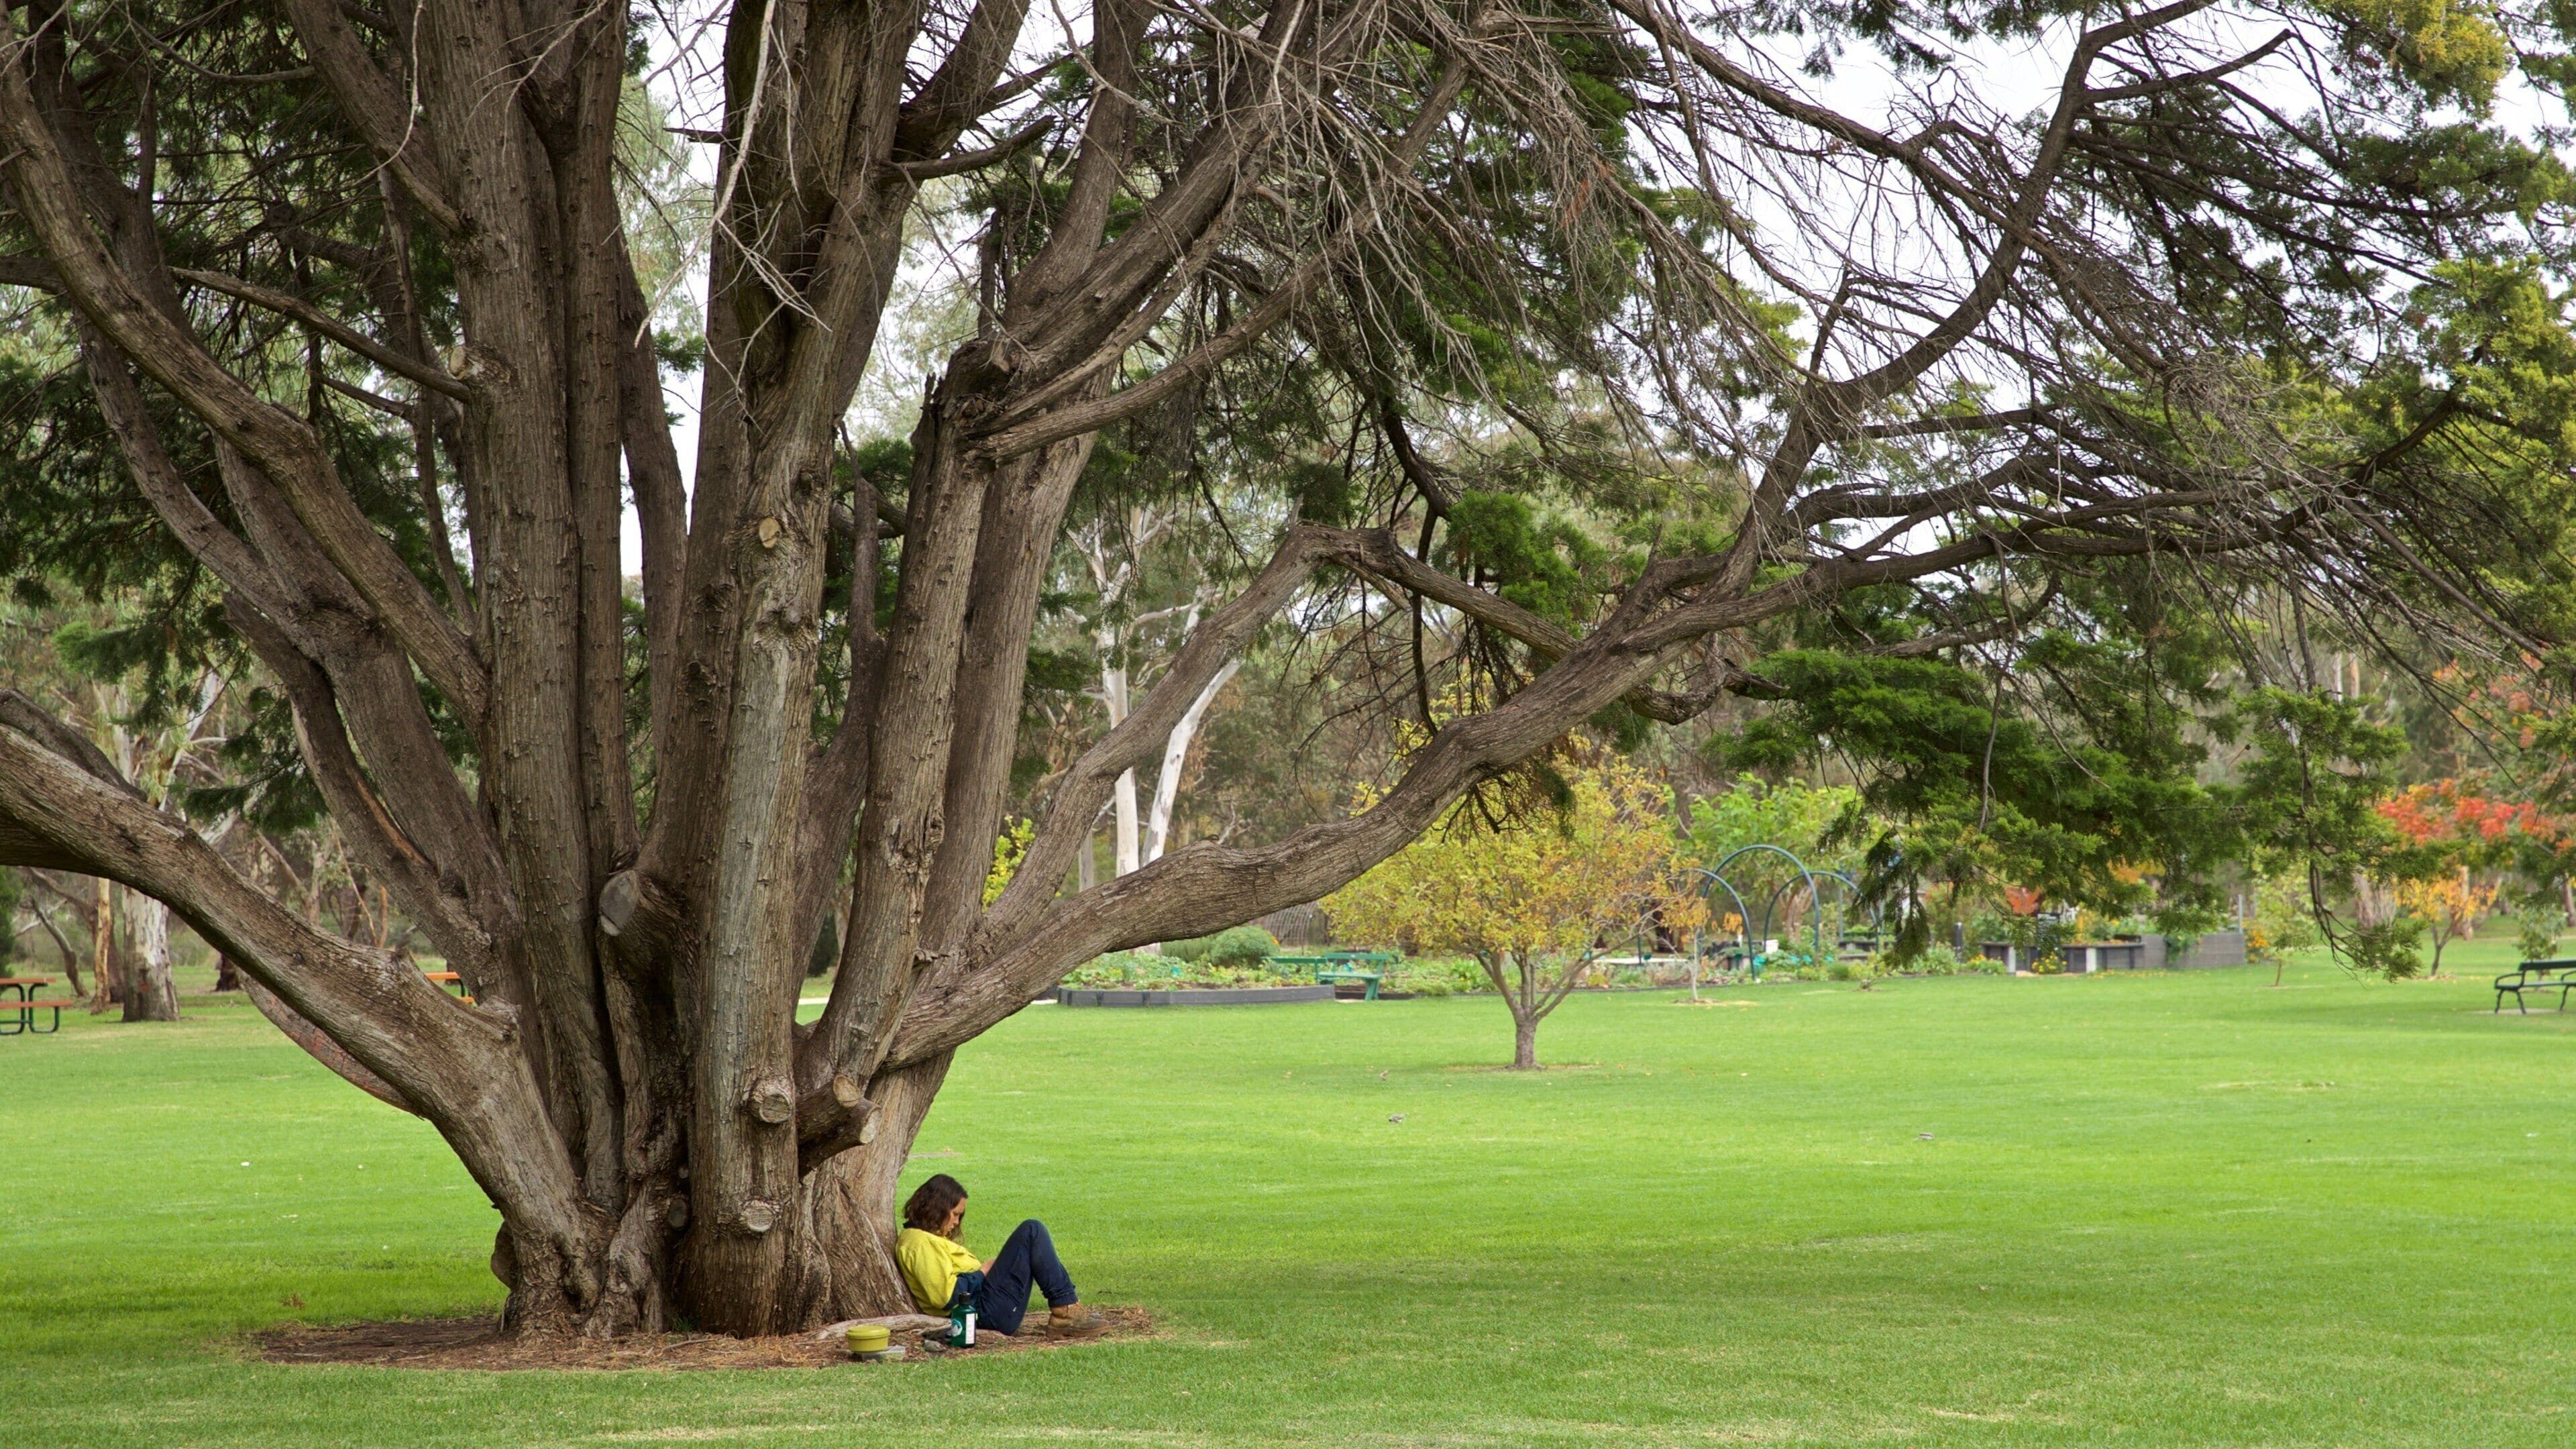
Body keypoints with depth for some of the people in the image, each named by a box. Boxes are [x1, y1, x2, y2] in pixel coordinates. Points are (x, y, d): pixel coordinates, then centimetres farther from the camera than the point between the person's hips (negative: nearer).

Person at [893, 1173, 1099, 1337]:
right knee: (1032, 1231, -9)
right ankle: (1065, 1309, -8)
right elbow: (947, 1296, -23)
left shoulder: (927, 1238, 19)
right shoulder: (921, 1243, -14)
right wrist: (983, 1272, -10)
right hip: (988, 1312, -11)